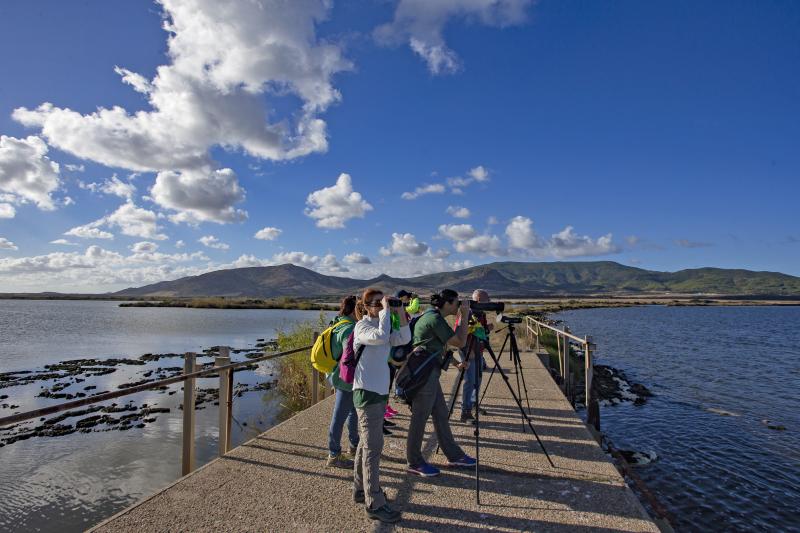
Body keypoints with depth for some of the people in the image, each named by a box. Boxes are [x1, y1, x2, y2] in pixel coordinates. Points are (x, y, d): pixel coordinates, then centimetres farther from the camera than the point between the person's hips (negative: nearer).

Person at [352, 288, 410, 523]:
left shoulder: (380, 325, 11)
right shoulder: (362, 326, -13)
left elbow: (404, 339, 2)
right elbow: (381, 336, -34)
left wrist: (400, 313, -6)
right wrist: (386, 309, -24)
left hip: (380, 392, 9)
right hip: (367, 393, -9)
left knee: (366, 443, 18)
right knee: (373, 448, -4)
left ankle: (361, 490, 31)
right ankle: (375, 505, 4)